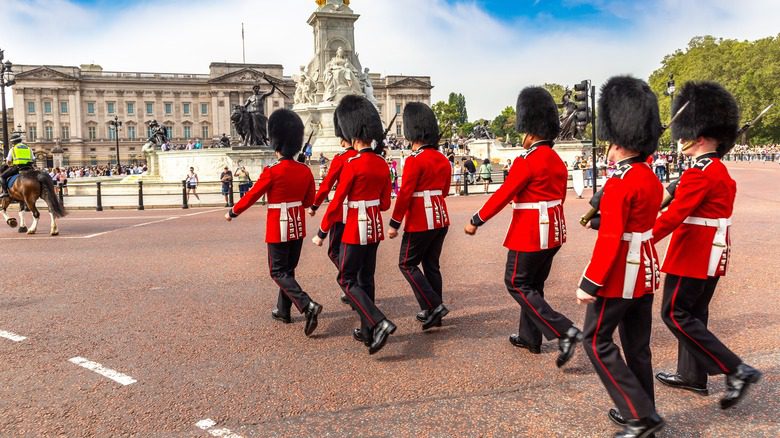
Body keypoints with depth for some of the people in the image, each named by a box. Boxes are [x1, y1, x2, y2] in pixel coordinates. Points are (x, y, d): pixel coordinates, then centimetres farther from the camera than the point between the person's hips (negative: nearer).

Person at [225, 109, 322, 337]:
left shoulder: (272, 172, -17)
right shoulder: (305, 170, -1)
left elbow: (251, 196, -8)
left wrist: (232, 212, 7)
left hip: (278, 228, -6)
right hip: (298, 226, 6)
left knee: (279, 272, 1)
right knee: (289, 268, 18)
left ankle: (308, 305, -16)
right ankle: (283, 311, 29)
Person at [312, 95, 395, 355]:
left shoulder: (353, 164, -17)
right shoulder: (382, 163, 4)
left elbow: (337, 202, -15)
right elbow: (385, 203, 10)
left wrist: (321, 233, -7)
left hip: (356, 229, -7)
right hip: (375, 227, 7)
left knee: (348, 280, 3)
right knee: (366, 278, 16)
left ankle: (380, 323, -11)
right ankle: (368, 332, 23)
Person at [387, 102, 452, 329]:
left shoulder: (414, 160, -16)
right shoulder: (443, 159, 8)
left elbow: (405, 194, -18)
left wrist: (394, 224, -12)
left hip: (420, 222, -8)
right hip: (441, 219, 8)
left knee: (407, 264, 4)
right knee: (431, 265, 15)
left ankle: (433, 306, -3)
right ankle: (434, 312, 20)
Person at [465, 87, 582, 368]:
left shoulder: (527, 161, -18)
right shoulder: (557, 160, 9)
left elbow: (502, 195, -17)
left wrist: (476, 221, -8)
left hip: (530, 233, -9)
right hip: (553, 230, 9)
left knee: (517, 284, 1)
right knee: (534, 284, 18)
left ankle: (565, 332, -7)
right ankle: (530, 338, 28)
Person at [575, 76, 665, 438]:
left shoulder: (619, 183, -20)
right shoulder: (651, 178, 8)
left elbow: (610, 239, -23)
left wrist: (589, 284, -19)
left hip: (620, 275, -9)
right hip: (646, 271, 9)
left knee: (596, 341, 3)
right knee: (637, 345, 16)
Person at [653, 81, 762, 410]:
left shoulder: (699, 175, -19)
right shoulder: (721, 172, 12)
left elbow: (674, 215, -22)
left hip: (694, 254, -10)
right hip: (712, 254, 10)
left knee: (675, 314, -3)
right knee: (694, 313, 16)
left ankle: (736, 370, -3)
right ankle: (692, 376, 25)